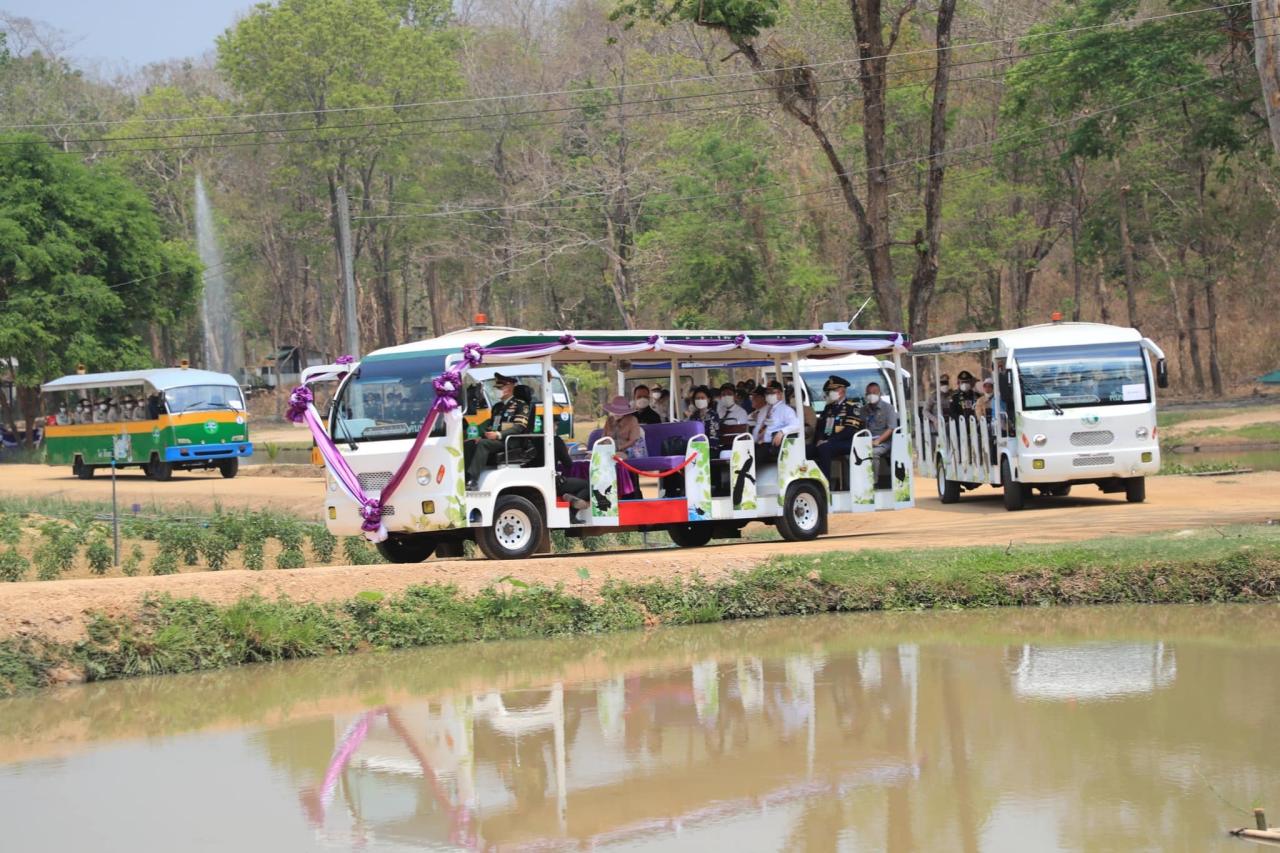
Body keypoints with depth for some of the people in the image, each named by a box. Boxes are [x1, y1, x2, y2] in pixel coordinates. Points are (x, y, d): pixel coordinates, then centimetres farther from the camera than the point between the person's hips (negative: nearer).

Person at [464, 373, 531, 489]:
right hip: (492, 439, 8)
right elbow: (489, 424, 25)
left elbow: (519, 427, -11)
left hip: (509, 441, -8)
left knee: (483, 444, -34)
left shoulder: (521, 405, 2)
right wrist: (480, 435, 3)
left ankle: (473, 481, -43)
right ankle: (464, 477, -31)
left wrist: (499, 435, -24)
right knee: (468, 444, -17)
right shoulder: (497, 406, 28)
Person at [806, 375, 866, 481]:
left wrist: (829, 441, -20)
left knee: (824, 448, -35)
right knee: (806, 450, -18)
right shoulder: (829, 408, 21)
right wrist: (820, 440, -3)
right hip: (826, 443, 7)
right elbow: (820, 427, 20)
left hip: (845, 444, -7)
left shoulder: (851, 408, -2)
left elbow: (850, 431, -14)